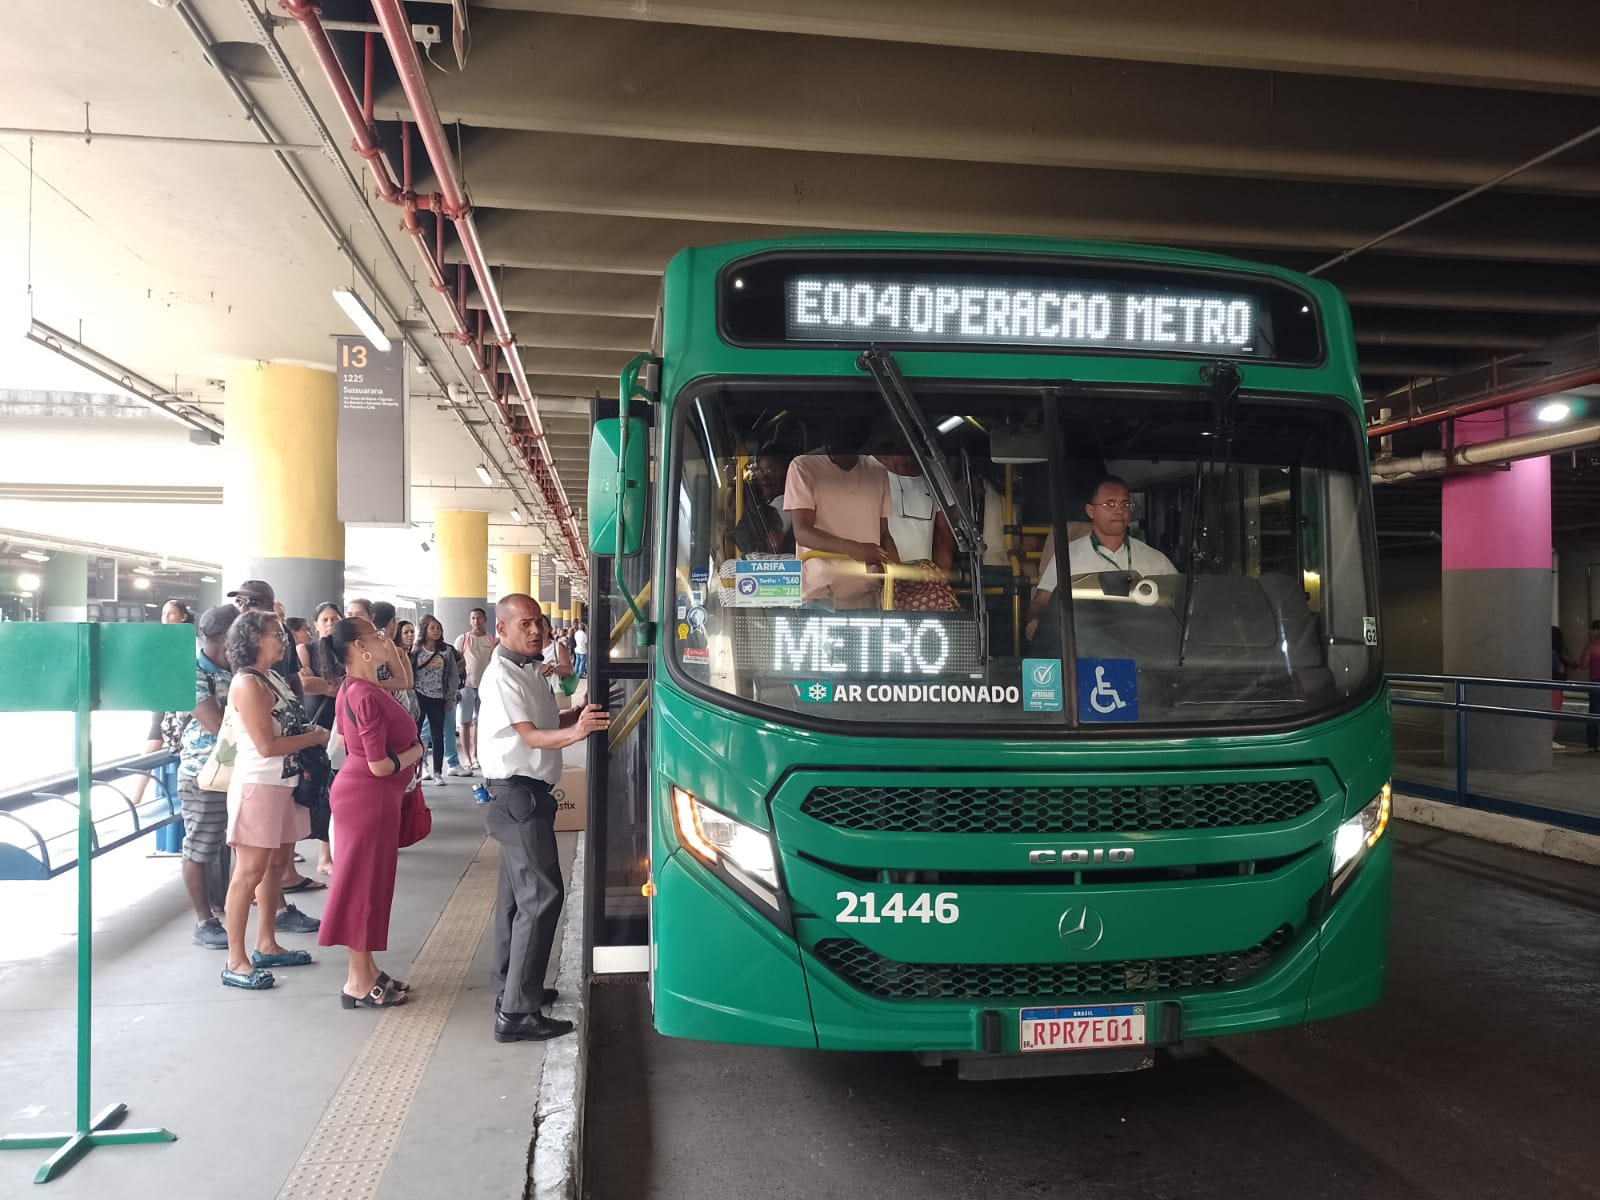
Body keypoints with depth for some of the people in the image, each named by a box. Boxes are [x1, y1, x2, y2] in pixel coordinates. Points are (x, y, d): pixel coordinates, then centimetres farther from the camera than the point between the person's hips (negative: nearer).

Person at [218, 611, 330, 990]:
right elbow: (267, 746, -20)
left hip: (284, 784, 9)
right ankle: (235, 962, 3)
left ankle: (266, 945, 27)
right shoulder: (248, 684, -16)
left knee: (275, 866, 16)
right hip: (258, 786, -9)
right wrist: (315, 737, -11)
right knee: (249, 873, -4)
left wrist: (311, 731, 2)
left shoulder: (273, 678, 11)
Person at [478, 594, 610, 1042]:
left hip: (527, 795, 10)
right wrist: (576, 731, -42)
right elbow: (532, 736, -25)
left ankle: (513, 987, 30)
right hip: (517, 795, -10)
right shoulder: (501, 676, -17)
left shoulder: (526, 671, 14)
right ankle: (517, 1012, -12)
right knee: (542, 895, -13)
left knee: (519, 893, 17)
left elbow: (545, 724, 20)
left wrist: (580, 713, 5)